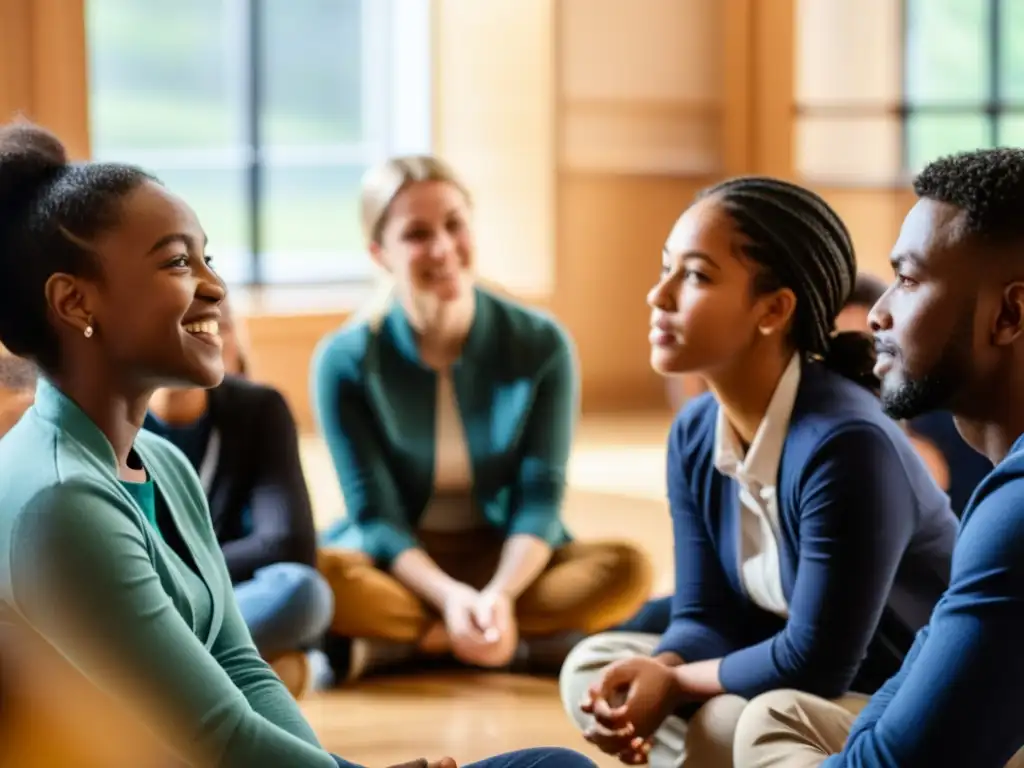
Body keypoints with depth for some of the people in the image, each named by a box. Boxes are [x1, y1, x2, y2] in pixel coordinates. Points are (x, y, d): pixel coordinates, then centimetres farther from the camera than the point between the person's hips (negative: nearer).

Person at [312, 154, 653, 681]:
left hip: (506, 557, 2)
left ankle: (396, 645, -24)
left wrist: (500, 593, -29)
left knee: (627, 569, -28)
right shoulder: (345, 360, -10)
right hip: (399, 561, -2)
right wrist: (450, 596, -30)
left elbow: (540, 496, -10)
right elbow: (375, 514, -12)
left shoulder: (541, 345, -7)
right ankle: (535, 642, -26)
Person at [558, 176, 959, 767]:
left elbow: (815, 664, -27)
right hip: (806, 690, 8)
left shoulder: (846, 444, -28)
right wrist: (649, 679, -22)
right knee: (594, 667, 3)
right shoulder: (695, 436, -3)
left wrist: (672, 681, -15)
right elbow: (709, 616, 0)